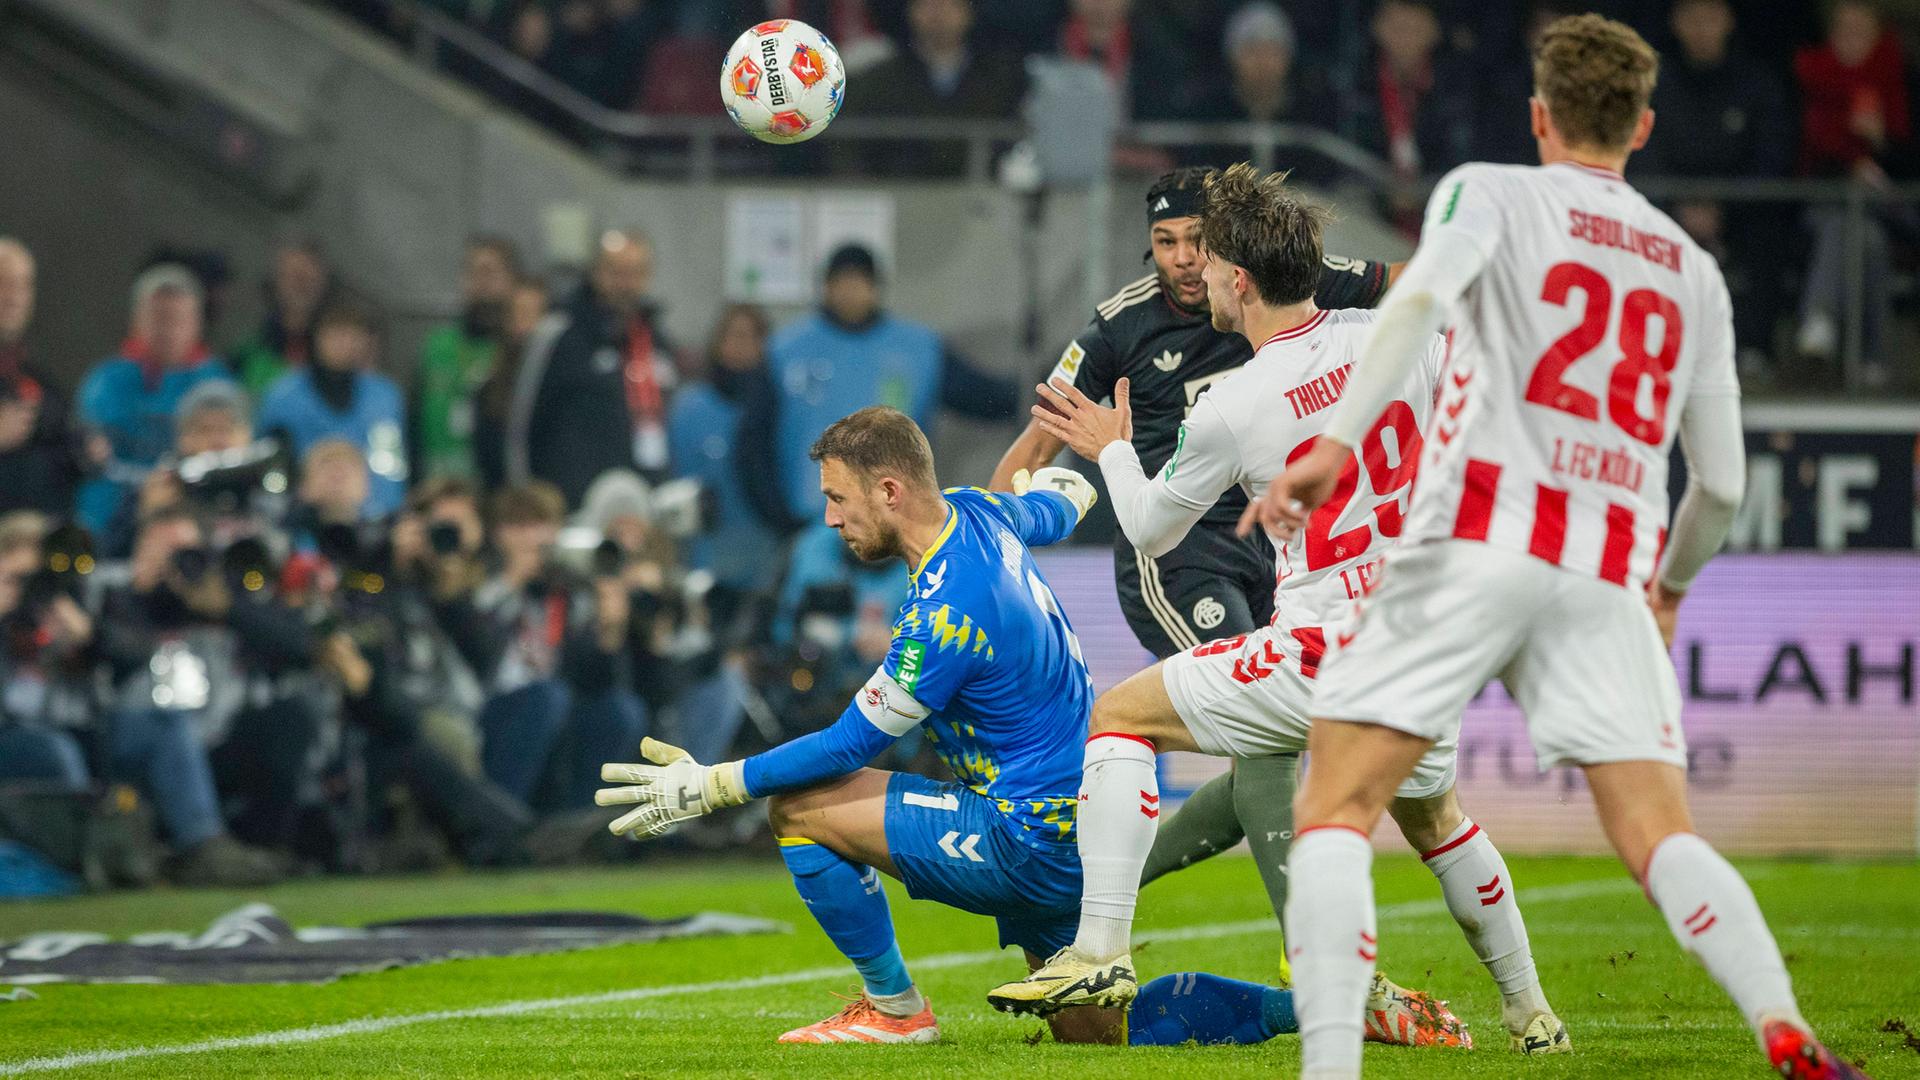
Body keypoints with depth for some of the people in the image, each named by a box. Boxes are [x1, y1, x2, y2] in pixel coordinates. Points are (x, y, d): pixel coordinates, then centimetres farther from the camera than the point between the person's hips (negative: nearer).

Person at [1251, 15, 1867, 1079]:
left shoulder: (1490, 193, 10)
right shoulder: (1693, 272, 22)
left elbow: (1421, 296, -13)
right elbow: (1721, 483, 23)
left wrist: (1333, 442, -21)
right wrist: (1671, 584, 42)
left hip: (1477, 538, -3)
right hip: (1614, 571, 4)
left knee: (1333, 811, -2)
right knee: (1663, 839, 3)